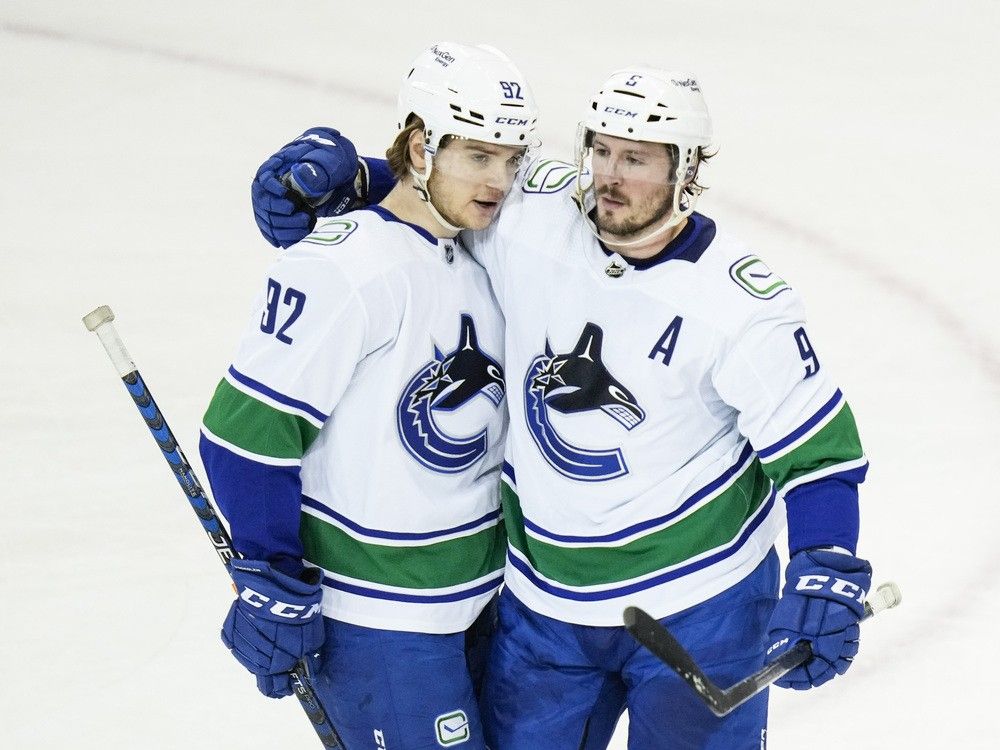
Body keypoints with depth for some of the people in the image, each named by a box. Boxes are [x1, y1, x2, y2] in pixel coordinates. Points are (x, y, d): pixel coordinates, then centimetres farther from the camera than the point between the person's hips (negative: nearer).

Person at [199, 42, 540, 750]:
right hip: (376, 621, -8)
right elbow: (249, 430, -20)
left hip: (476, 603, 8)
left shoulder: (478, 261, 7)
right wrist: (274, 589, -17)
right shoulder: (346, 265, -20)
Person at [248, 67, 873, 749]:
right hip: (544, 596, 4)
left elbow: (818, 444, -15)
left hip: (697, 606, -4)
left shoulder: (740, 304, -19)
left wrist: (827, 578, -26)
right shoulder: (530, 215, -10)